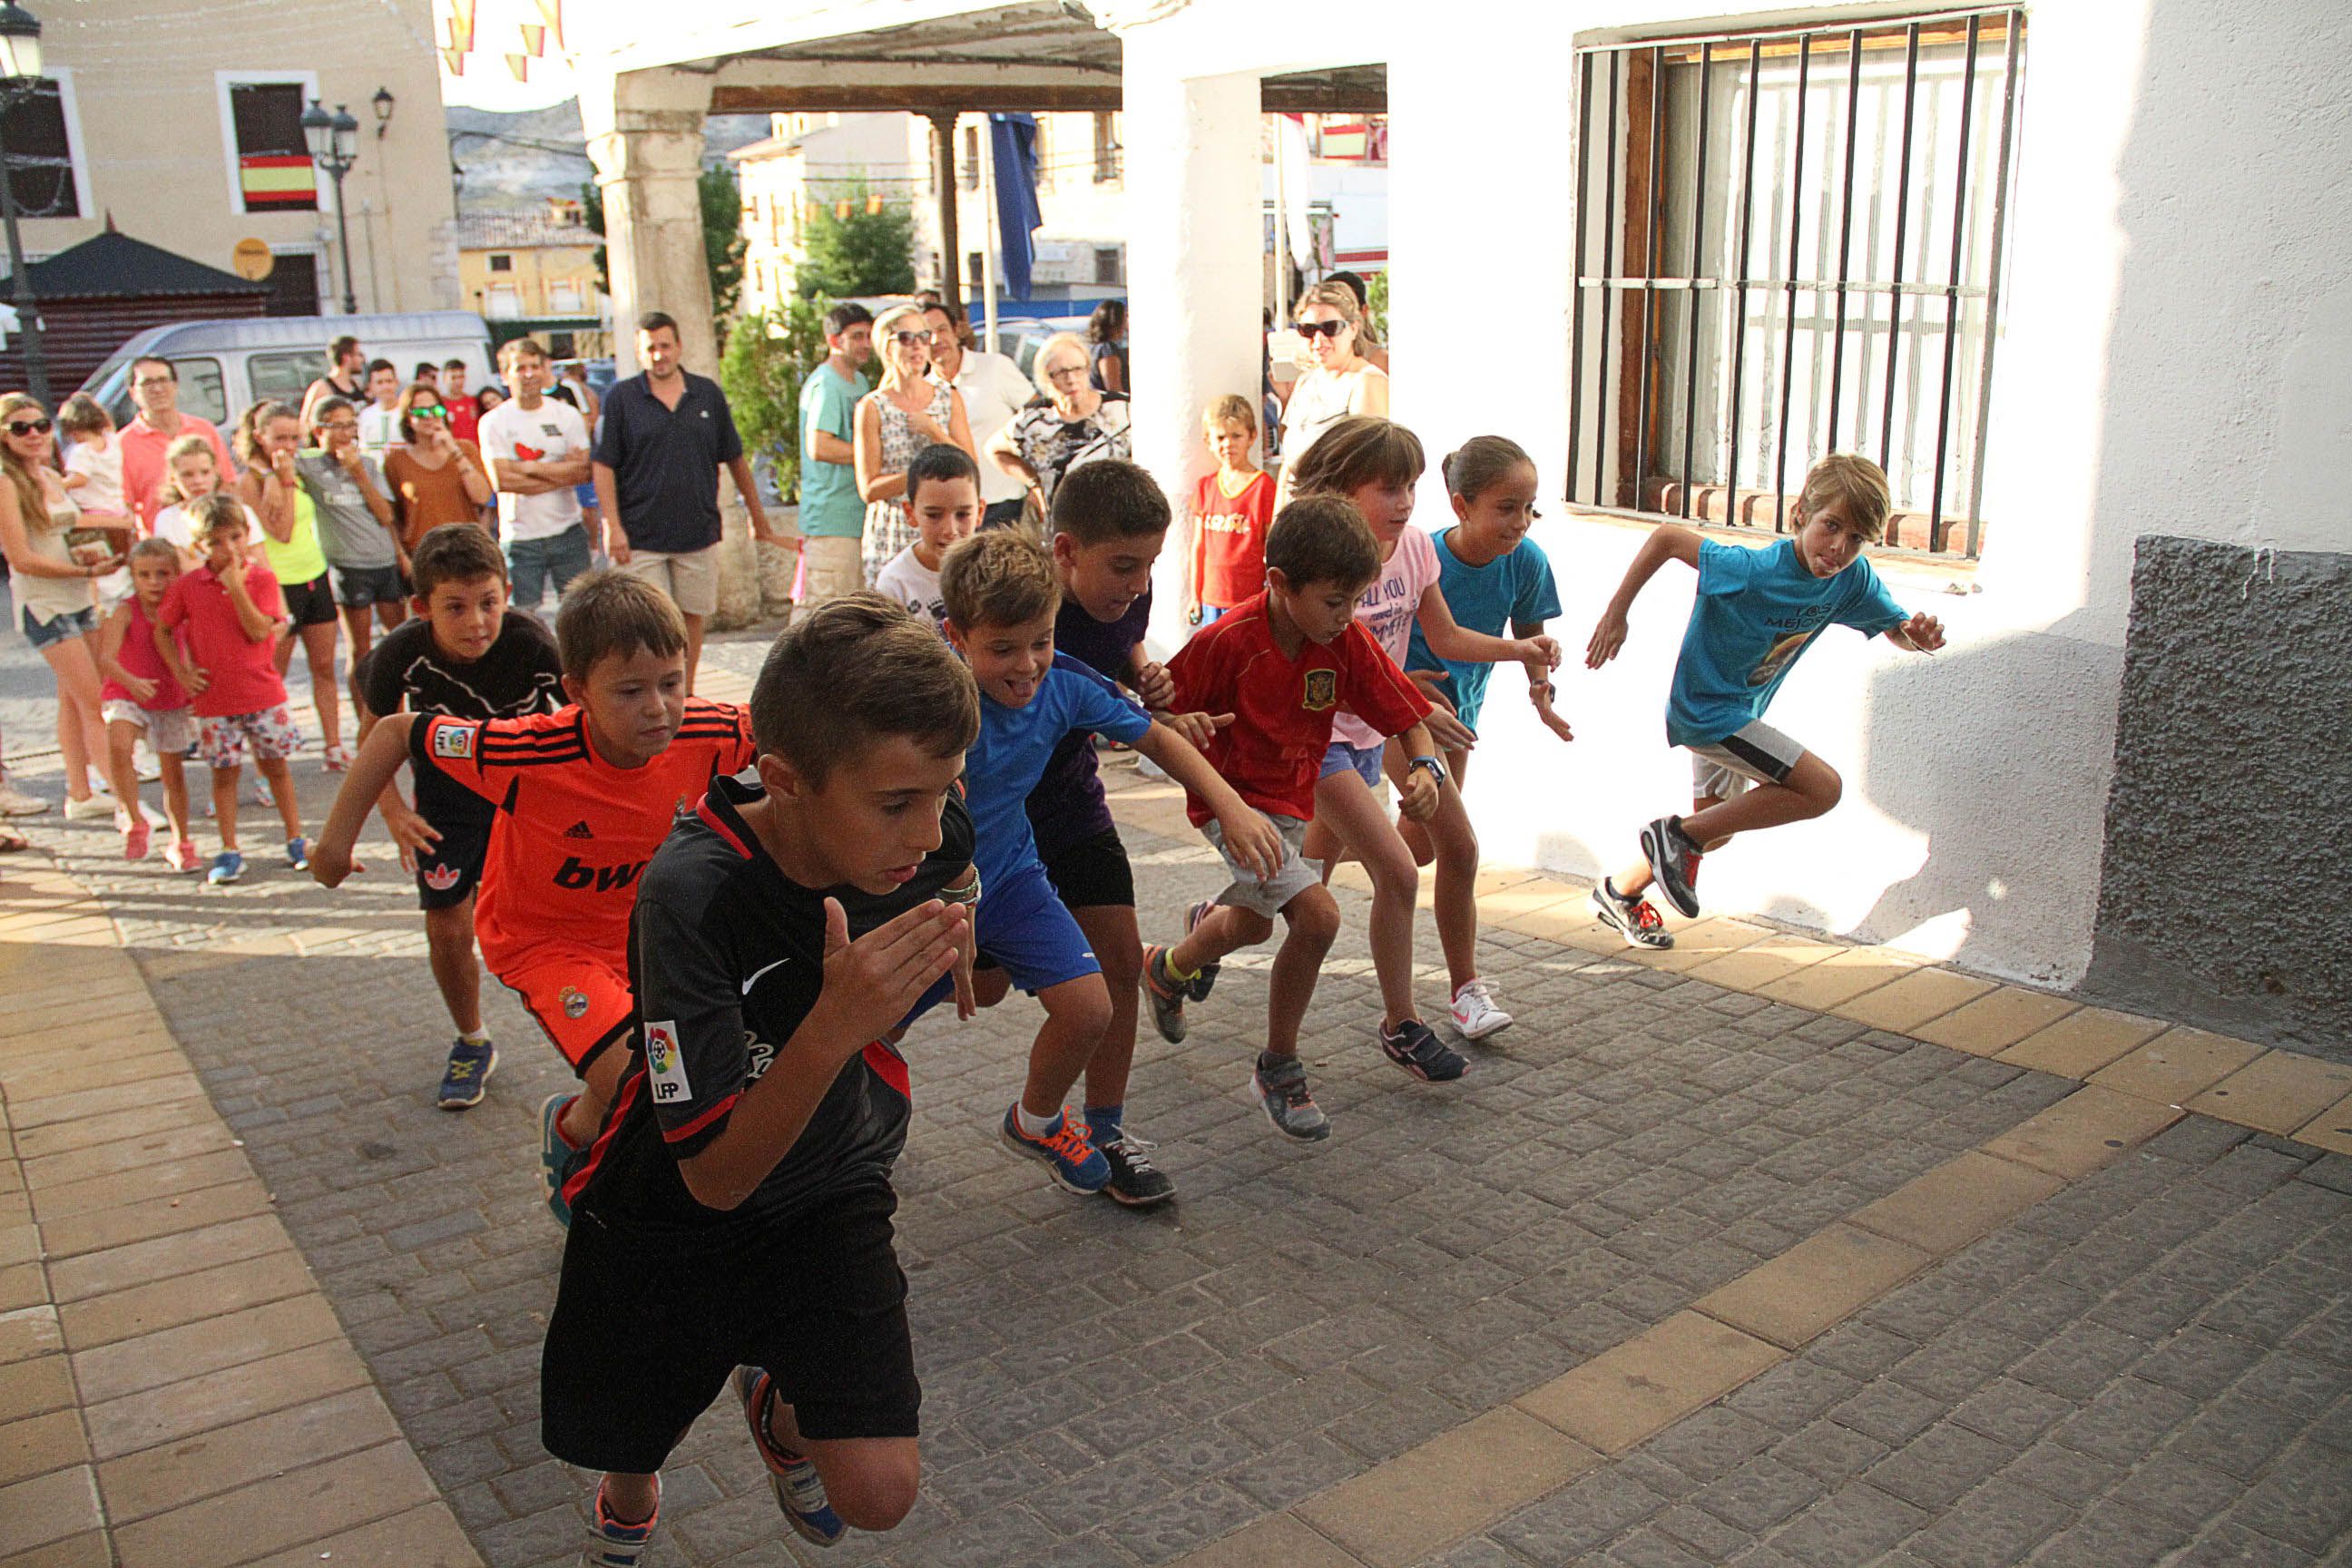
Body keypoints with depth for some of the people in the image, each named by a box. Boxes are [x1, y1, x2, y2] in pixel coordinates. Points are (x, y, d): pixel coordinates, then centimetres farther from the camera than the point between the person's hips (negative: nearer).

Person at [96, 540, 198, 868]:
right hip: (125, 695, -3)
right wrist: (131, 681, -46)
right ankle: (135, 822, -14)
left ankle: (182, 843, 28)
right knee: (119, 747, -31)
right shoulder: (126, 612, -15)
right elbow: (106, 658, -29)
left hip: (173, 700, 3)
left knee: (173, 771, 11)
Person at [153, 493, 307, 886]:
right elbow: (162, 630, 10)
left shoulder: (261, 579, -3)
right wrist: (181, 672, 0)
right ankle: (229, 852, 13)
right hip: (214, 699, 1)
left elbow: (259, 631, -14)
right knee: (224, 772, 5)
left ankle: (296, 840, 20)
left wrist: (236, 587, -21)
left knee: (275, 764, 8)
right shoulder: (187, 585, 1)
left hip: (263, 694, -1)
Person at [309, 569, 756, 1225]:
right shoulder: (531, 754, -34)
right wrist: (337, 838, -13)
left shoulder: (705, 735, -25)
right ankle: (570, 1133, 14)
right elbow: (396, 731, -20)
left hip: (635, 923, 5)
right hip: (541, 937, -5)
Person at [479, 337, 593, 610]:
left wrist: (528, 467, -10)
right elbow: (502, 480, -12)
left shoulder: (567, 415, 5)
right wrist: (562, 473, -9)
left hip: (568, 532, 2)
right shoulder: (493, 422, 0)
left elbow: (584, 472, -5)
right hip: (520, 538, -1)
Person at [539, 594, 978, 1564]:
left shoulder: (931, 839, -19)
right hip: (675, 1207, -2)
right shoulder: (690, 893, -35)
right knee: (629, 1444, 19)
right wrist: (833, 1026, -45)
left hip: (828, 1193, 3)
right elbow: (717, 1175, -34)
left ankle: (778, 1411, 27)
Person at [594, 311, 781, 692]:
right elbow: (604, 466, -1)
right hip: (640, 536, -2)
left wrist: (759, 519, 17)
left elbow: (735, 460, 14)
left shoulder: (707, 393, 8)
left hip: (699, 531, 2)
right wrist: (613, 527, -10)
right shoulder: (620, 397, 1)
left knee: (692, 618, 8)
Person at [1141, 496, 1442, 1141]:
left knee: (1252, 922, 26)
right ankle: (1278, 1072, 0)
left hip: (1293, 799, 7)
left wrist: (1424, 767, -26)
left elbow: (1408, 714, -7)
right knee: (1317, 915, -22)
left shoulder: (1348, 642, -12)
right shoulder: (1228, 641, -25)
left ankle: (1169, 967, 63)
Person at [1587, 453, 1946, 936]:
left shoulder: (1852, 580, -11)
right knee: (1823, 788, -17)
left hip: (1741, 711, 9)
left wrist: (1919, 635, -22)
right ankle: (1678, 834, -9)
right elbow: (1665, 537, -24)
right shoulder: (1753, 571, -30)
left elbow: (1896, 628, 2)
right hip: (1705, 709, -9)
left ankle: (1621, 889, 42)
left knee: (1715, 829, 24)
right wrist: (1616, 614, -21)